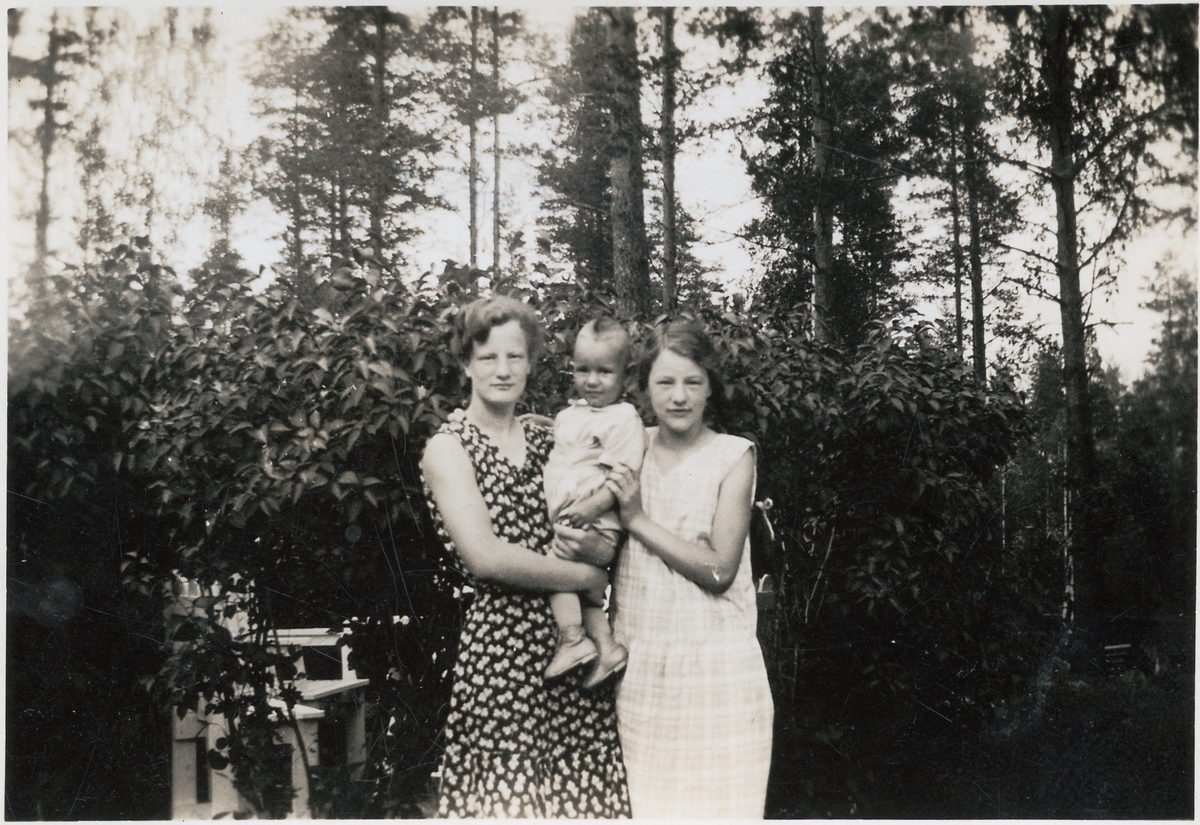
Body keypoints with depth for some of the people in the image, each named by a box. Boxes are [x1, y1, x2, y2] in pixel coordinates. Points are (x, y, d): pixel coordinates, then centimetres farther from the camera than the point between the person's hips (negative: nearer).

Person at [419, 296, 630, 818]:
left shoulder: (545, 439, 14)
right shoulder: (449, 446, -2)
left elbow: (609, 542, 10)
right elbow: (485, 556, -15)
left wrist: (595, 548, -13)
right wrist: (586, 576, -8)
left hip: (573, 642, 5)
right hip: (501, 643, -5)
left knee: (579, 792, 5)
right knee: (507, 794, -1)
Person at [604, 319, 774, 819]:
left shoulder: (733, 456, -4)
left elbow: (719, 569, -12)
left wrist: (638, 519, -11)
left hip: (712, 662, -3)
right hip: (637, 659, 4)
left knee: (714, 798, 1)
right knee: (641, 800, 8)